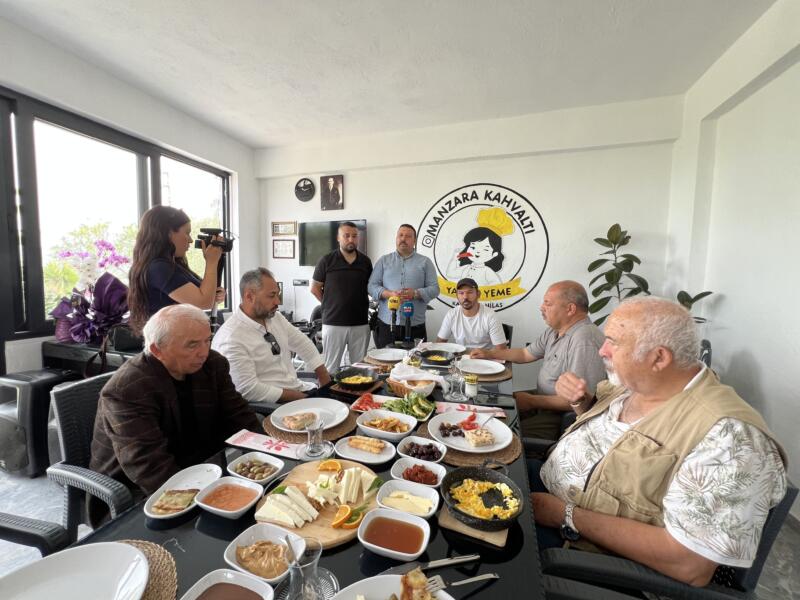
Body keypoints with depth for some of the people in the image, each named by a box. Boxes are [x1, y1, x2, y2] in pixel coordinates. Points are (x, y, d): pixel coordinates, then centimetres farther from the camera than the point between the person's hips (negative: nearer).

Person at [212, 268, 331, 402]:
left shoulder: (276, 317, 4)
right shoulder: (231, 338, -18)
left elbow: (303, 344, 13)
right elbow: (248, 389, -19)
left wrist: (326, 382, 8)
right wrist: (300, 397, -17)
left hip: (299, 388, 7)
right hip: (271, 405, -7)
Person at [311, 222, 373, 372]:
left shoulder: (365, 261, 6)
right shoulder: (327, 260, -1)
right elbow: (315, 288, 5)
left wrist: (360, 304, 6)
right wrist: (331, 304, 3)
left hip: (361, 323, 2)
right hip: (333, 322, -2)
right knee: (330, 368, 6)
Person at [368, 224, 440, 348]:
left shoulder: (425, 262, 9)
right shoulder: (383, 260, 11)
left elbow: (434, 289, 3)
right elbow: (372, 286, 5)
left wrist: (415, 294, -16)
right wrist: (389, 294, -14)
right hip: (386, 324, 1)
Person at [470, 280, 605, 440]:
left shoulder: (585, 340, -27)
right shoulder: (555, 330, 5)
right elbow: (526, 354, 18)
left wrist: (532, 401, -19)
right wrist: (489, 353, 13)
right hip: (543, 400, 10)